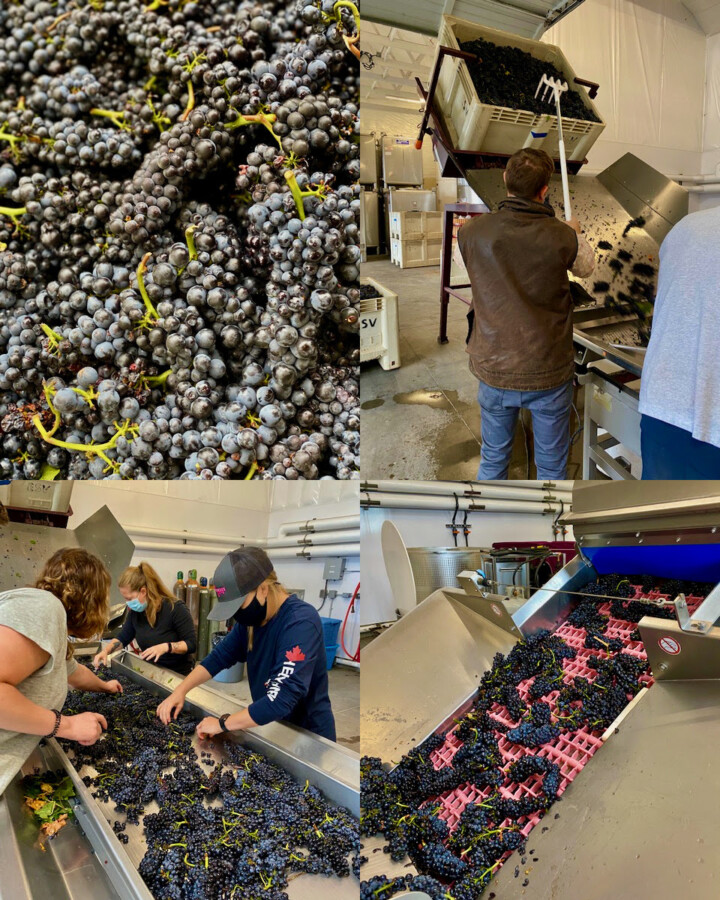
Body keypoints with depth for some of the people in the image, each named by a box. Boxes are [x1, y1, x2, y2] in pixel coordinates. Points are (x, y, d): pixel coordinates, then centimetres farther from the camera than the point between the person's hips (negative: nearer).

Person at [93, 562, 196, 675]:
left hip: (178, 676, -6)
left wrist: (166, 647, -28)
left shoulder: (175, 609, -14)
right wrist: (106, 651, 2)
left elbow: (192, 644, -14)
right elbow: (123, 638, 20)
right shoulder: (135, 611, 6)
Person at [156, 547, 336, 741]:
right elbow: (220, 656, 6)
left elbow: (280, 701, -33)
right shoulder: (252, 616, -3)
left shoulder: (300, 623, -29)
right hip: (272, 728, 7)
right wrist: (180, 690, -7)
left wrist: (222, 724, -24)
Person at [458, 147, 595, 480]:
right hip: (549, 373, -1)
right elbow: (586, 267, 8)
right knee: (552, 464, 17)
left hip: (493, 370, 2)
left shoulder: (472, 232, -13)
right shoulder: (562, 237, -15)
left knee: (493, 460, 20)